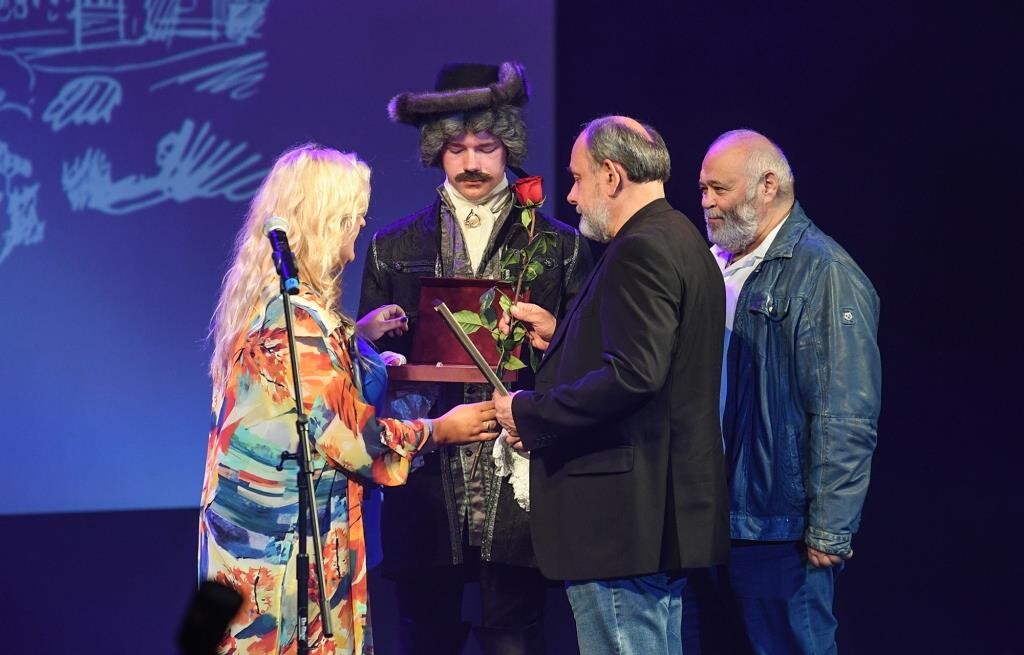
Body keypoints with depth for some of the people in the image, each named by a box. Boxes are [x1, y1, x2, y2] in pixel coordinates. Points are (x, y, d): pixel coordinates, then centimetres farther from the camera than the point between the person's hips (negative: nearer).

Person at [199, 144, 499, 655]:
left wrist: (356, 334, 21)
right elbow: (343, 430, -18)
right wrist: (438, 431, -9)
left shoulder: (260, 296, 11)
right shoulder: (298, 314, -19)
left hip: (249, 517, 10)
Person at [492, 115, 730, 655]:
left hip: (623, 518, -11)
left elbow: (634, 375, -26)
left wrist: (528, 413, -16)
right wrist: (561, 336, 19)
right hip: (669, 514, 11)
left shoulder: (640, 251, -15)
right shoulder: (683, 242, 17)